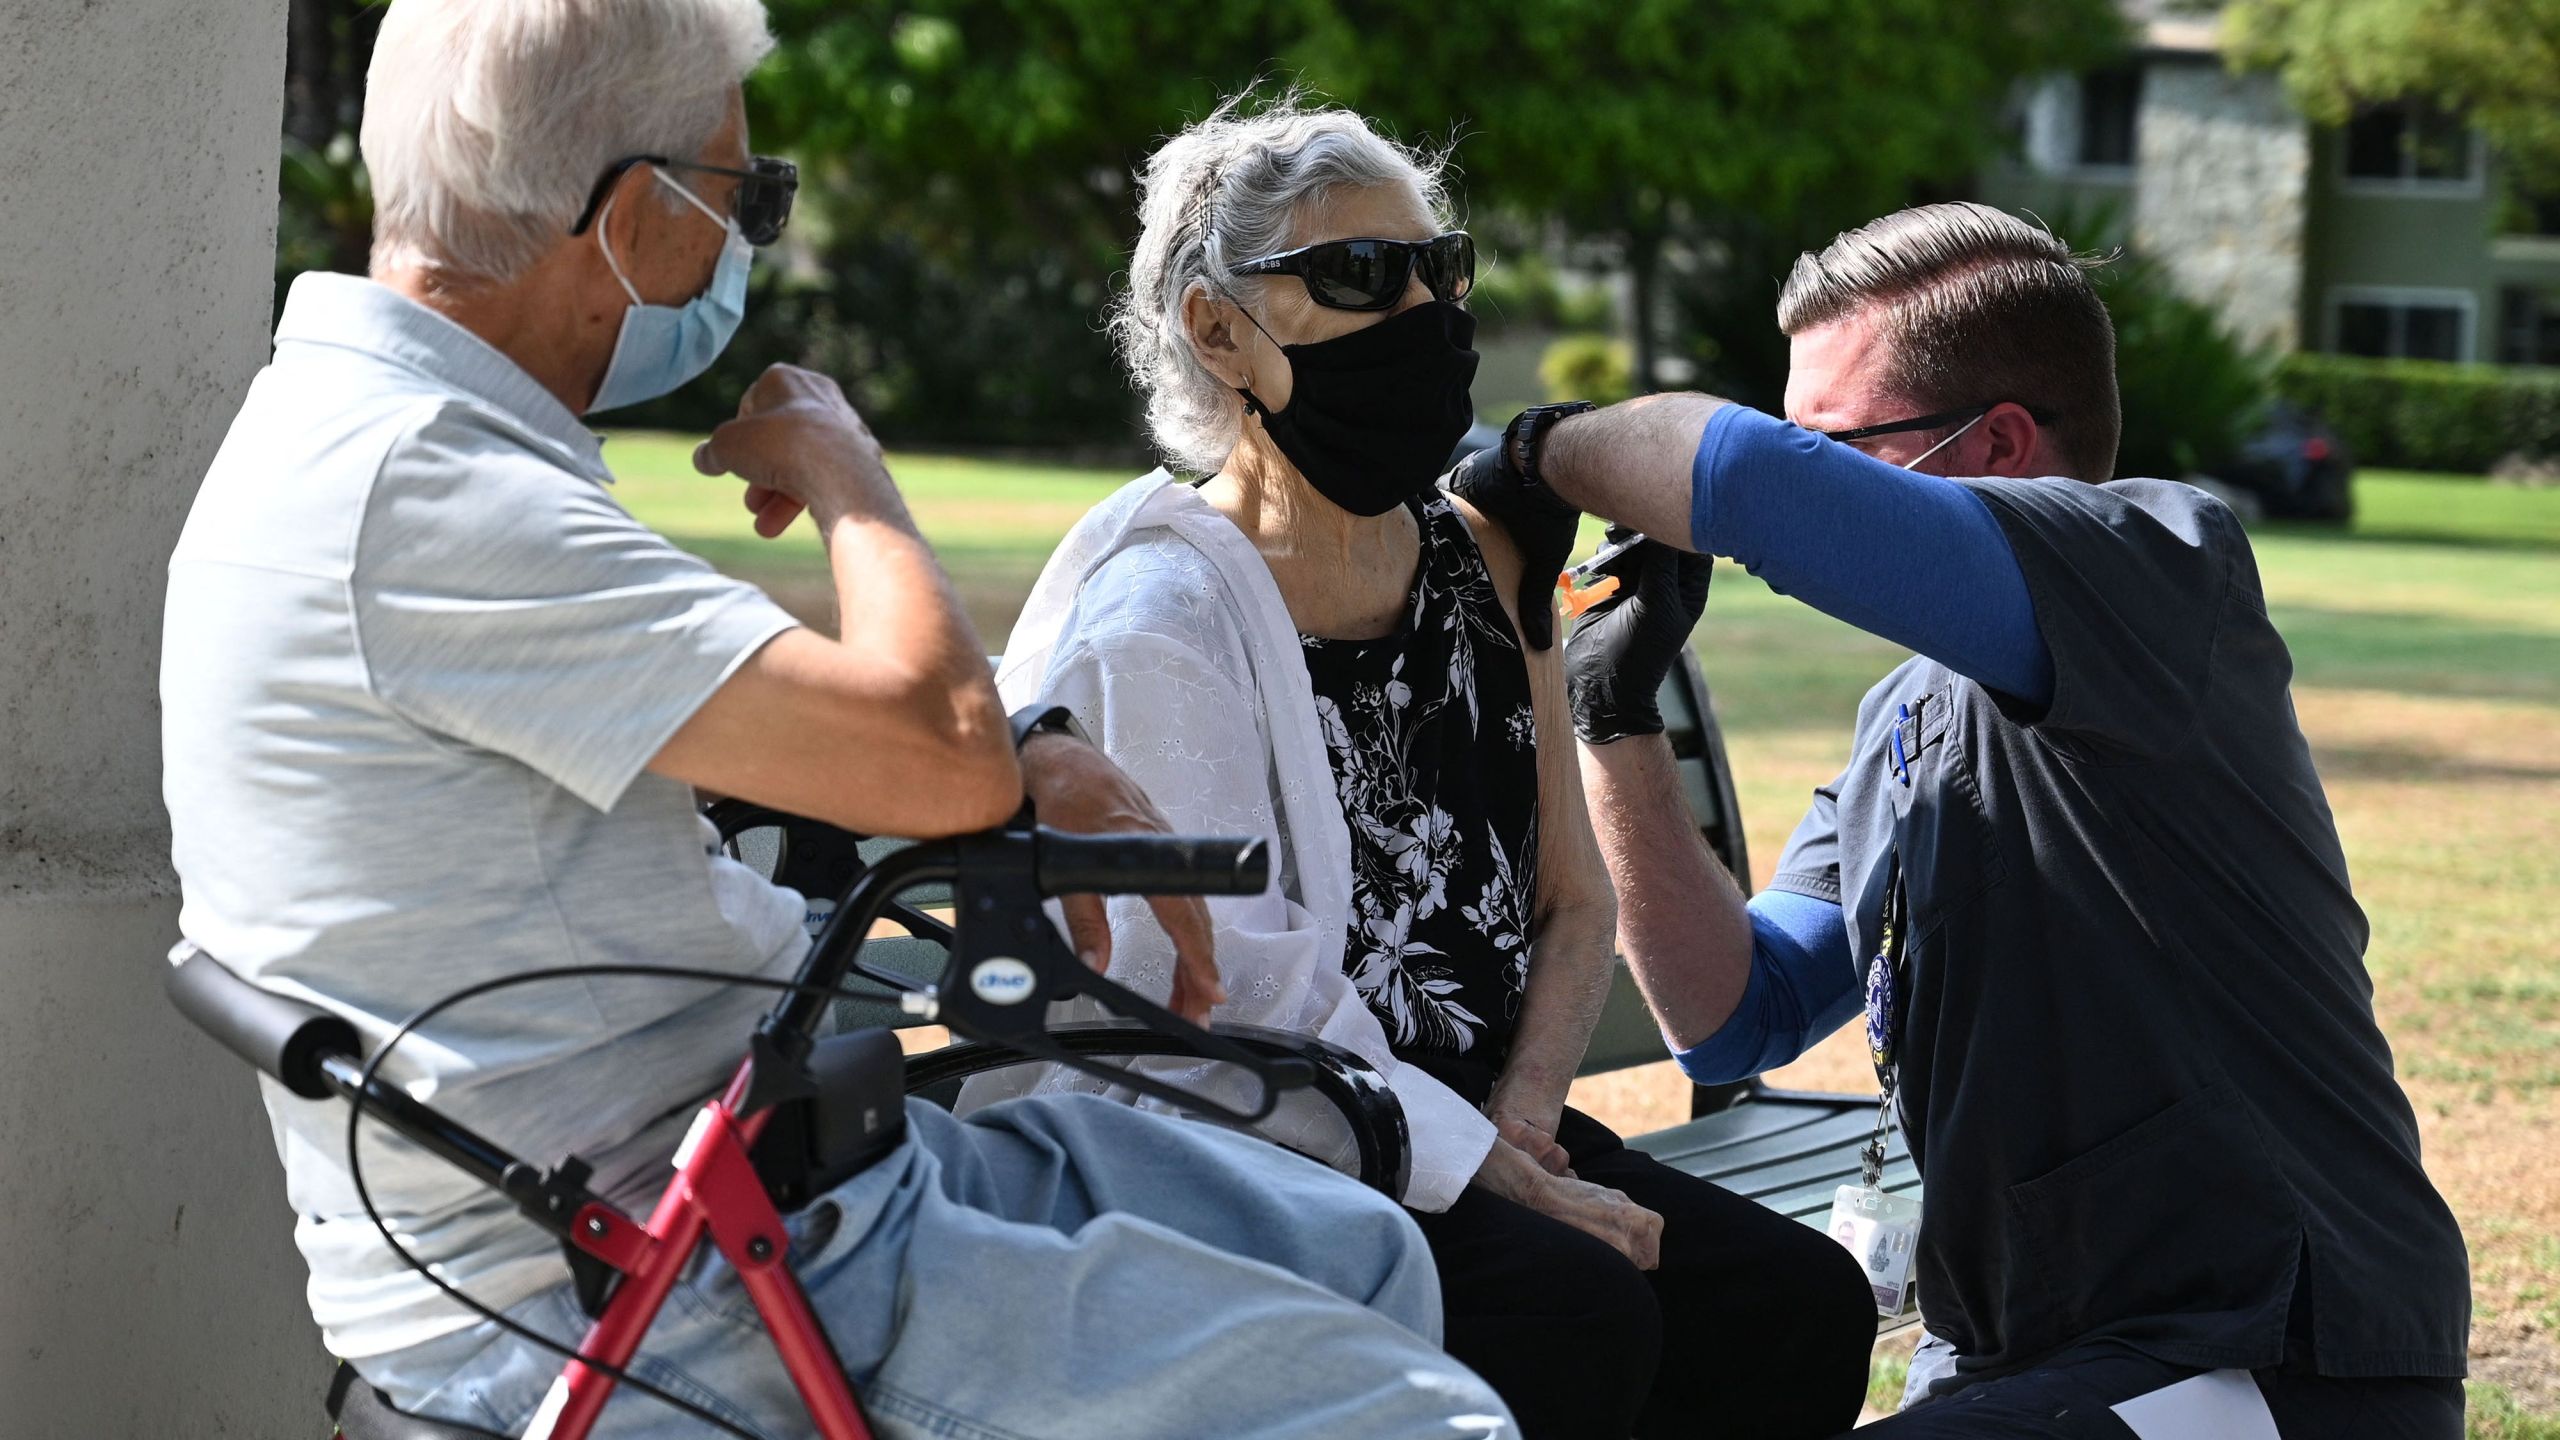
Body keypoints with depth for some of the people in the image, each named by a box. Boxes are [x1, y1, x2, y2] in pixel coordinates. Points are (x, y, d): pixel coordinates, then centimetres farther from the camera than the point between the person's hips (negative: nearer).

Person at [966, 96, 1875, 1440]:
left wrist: (1520, 1115, -5)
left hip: (1462, 1129, 7)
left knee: (1797, 1304, -13)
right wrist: (1508, 1181, -18)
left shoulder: (1482, 561, 11)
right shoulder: (1160, 615, -12)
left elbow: (1574, 899, 14)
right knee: (1576, 1312, -30)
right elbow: (1239, 1002, -18)